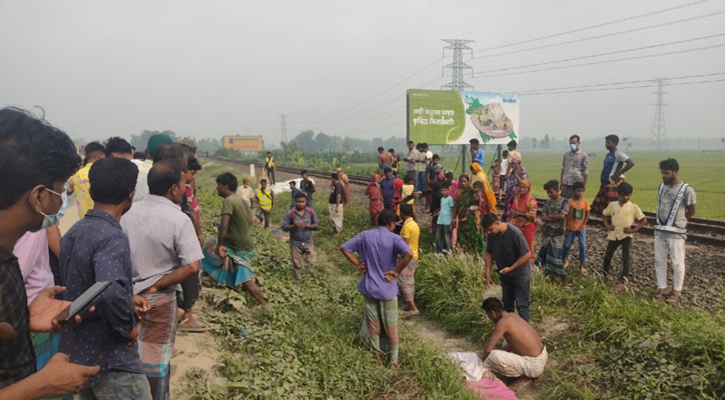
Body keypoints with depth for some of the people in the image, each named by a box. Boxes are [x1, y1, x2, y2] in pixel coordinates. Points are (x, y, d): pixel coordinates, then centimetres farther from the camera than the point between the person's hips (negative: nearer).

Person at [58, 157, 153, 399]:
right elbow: (110, 291, -40)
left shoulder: (73, 232, 6)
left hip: (76, 352, 9)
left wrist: (128, 299, 12)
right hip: (109, 359, -9)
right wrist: (127, 327, -22)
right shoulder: (112, 237, -23)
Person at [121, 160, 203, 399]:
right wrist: (156, 286, -15)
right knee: (155, 361, 11)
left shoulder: (129, 213, -2)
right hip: (160, 299, -5)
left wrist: (131, 286, 12)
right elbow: (192, 267, -25)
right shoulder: (179, 219, -17)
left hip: (128, 295, 5)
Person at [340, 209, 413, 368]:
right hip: (387, 289, -3)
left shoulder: (365, 235, -3)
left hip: (369, 287, 3)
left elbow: (344, 248, -2)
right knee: (391, 326, 12)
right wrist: (397, 272, -18)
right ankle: (393, 360, 21)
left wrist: (358, 265, 2)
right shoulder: (394, 238, -13)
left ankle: (377, 354, 28)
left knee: (373, 324, 17)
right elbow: (409, 254, -29)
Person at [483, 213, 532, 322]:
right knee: (507, 303, 19)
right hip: (505, 275, 6)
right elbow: (489, 253, 0)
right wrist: (488, 275, -3)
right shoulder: (491, 234, -11)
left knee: (521, 305, -1)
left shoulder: (515, 234, -29)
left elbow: (527, 255, -24)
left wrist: (511, 268, -23)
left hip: (520, 275, -6)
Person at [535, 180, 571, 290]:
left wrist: (548, 216, -7)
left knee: (556, 257, -9)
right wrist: (555, 218, -13)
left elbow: (562, 216, -18)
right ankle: (546, 276, 27)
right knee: (545, 256, 10)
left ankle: (564, 282, -3)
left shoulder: (564, 202, -5)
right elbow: (543, 218, -2)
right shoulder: (548, 202, 6)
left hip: (557, 234, -4)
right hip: (546, 232, 4)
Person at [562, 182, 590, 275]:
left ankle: (582, 266, 8)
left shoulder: (585, 201, -7)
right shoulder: (570, 201, -11)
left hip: (581, 228, 1)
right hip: (570, 228, -1)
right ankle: (564, 261, 33)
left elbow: (587, 215, -3)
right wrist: (564, 227, -7)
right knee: (567, 245, 10)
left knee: (583, 246, -3)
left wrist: (582, 226, -10)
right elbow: (566, 215, -6)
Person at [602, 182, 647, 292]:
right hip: (613, 235, 3)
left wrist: (633, 230, -14)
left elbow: (644, 221, -3)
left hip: (626, 235, -3)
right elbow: (604, 214, 18)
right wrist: (607, 225, 3)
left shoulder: (633, 207, -5)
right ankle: (605, 275, 32)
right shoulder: (612, 205, 3)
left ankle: (623, 281, -12)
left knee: (625, 257, -11)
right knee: (607, 256, 8)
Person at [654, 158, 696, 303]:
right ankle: (662, 290, 19)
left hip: (676, 233, -6)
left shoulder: (687, 190, -13)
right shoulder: (662, 186, 5)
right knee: (659, 261, 9)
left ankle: (677, 291, 15)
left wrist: (678, 222, 7)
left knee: (677, 263, 4)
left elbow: (691, 211, -2)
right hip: (659, 231, 6)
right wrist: (662, 223, 11)